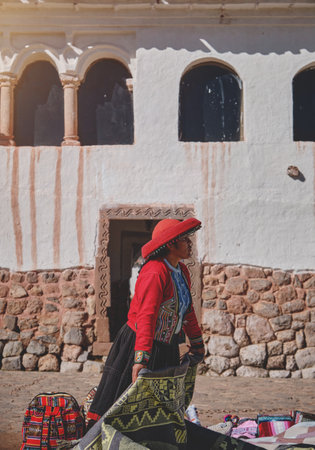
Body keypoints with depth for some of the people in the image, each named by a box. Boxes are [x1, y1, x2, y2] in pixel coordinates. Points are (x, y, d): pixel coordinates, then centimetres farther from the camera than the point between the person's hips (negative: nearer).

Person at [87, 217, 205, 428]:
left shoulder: (182, 271, 6)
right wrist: (141, 358, -39)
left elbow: (187, 309, 19)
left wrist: (197, 343, 26)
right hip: (137, 344, -9)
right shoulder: (155, 272, -23)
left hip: (166, 348, 9)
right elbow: (146, 315, -32)